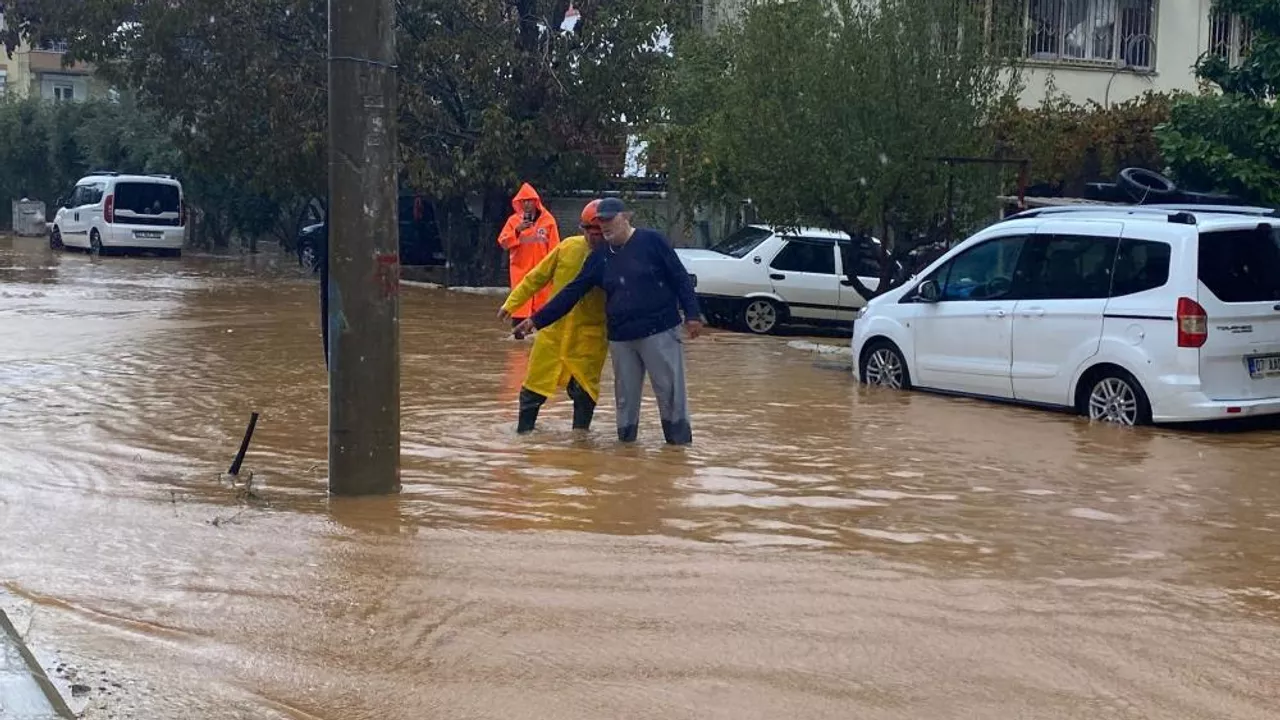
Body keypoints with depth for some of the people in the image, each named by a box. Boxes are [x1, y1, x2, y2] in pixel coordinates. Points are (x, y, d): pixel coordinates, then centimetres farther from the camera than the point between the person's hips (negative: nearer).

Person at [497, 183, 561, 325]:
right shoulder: (513, 220, 5)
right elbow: (503, 242, -1)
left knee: (542, 300, 3)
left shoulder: (548, 220, 2)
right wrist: (517, 231, -15)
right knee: (520, 303, -3)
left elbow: (554, 247, 1)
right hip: (520, 269, 0)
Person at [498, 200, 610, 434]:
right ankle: (524, 430, 23)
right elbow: (538, 276, 8)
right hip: (554, 329, 3)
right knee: (535, 382, 9)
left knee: (583, 389, 0)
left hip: (590, 335, -3)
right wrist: (512, 303, 10)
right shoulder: (568, 247, -2)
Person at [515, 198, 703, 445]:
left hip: (659, 332, -5)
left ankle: (680, 442, 7)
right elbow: (572, 292, 11)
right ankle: (626, 441, 19)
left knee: (670, 391, -2)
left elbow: (680, 278, -3)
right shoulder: (600, 257, 10)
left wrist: (692, 314, -10)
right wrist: (537, 320, 8)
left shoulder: (652, 241, -4)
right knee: (625, 396, 9)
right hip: (620, 338, 5)